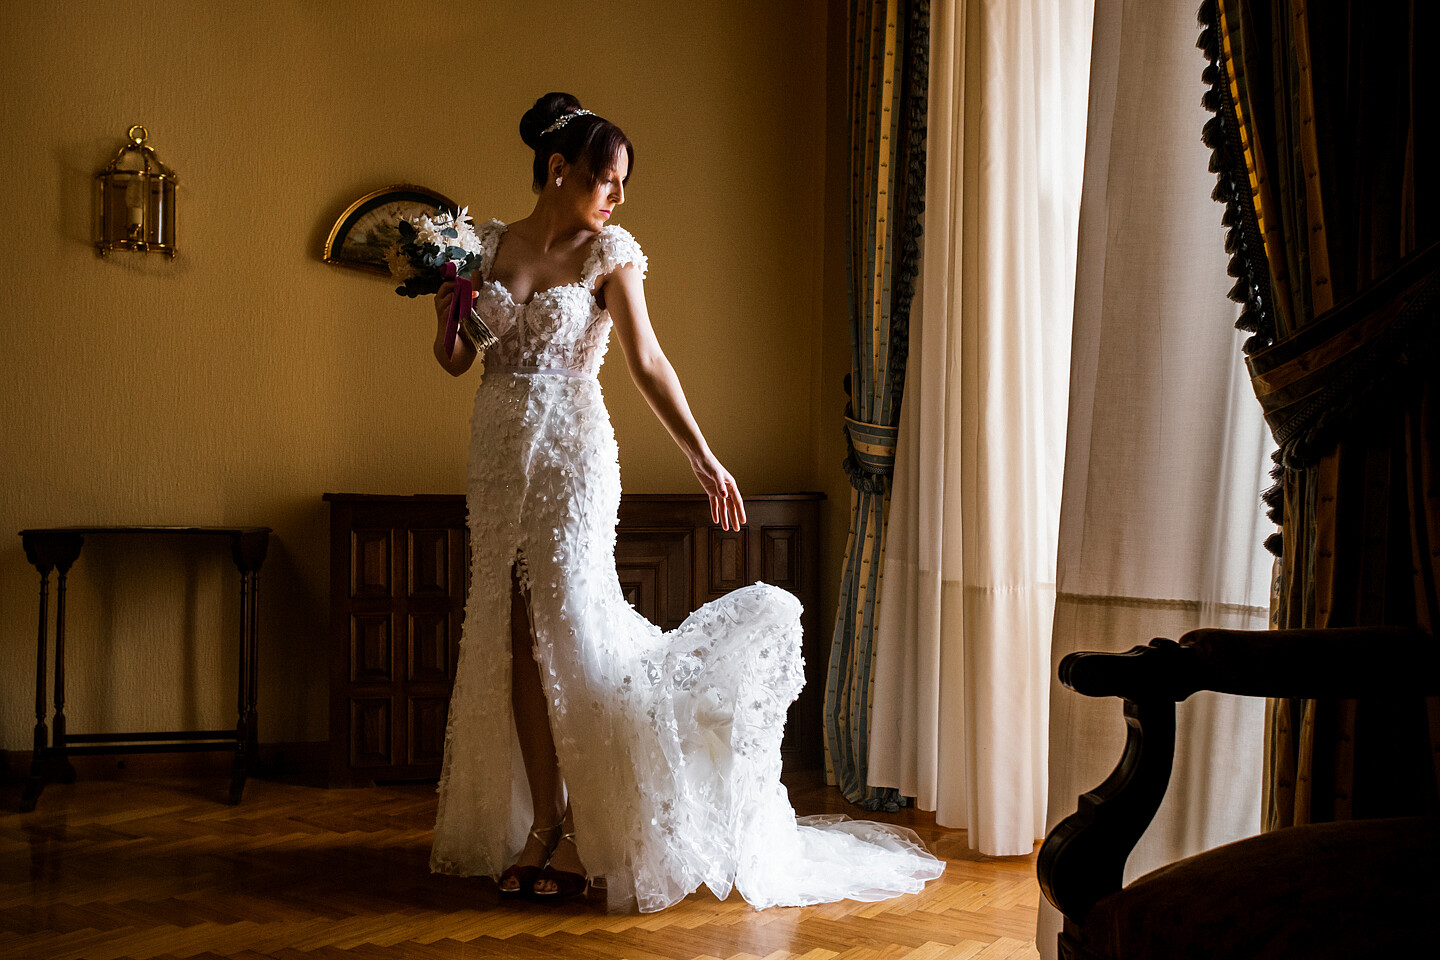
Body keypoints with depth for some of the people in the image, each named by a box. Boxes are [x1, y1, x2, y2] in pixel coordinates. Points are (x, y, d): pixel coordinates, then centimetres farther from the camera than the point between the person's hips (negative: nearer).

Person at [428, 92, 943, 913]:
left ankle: (588, 833, 5)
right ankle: (542, 825, 13)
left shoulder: (608, 253, -2)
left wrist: (702, 455, -14)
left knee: (570, 628, -8)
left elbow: (648, 361, -7)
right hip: (499, 454, 4)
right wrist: (447, 313, -11)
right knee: (517, 639, 4)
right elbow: (455, 360, 10)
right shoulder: (488, 244, 6)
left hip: (572, 454, -3)